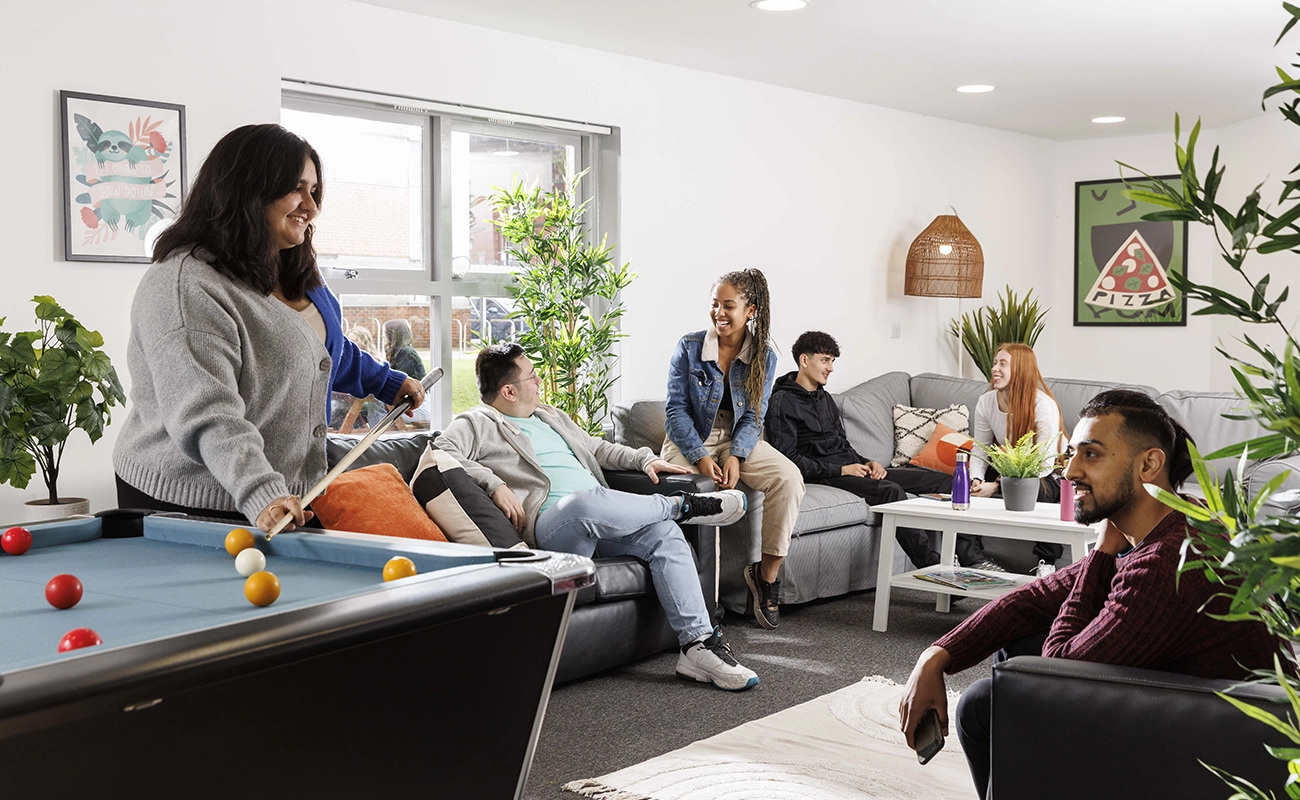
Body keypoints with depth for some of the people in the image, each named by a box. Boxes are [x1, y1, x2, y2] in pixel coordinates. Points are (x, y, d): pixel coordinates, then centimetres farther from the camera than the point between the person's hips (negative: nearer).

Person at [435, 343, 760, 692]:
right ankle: (682, 505, -13)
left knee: (665, 533, -19)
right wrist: (493, 483, -22)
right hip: (547, 525, -7)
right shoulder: (477, 424, 5)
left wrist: (644, 459, 24)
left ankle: (699, 644, -23)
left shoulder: (550, 417, 31)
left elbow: (596, 448, 39)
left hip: (601, 522, 8)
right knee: (585, 503, -40)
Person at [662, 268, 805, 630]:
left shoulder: (763, 357, 0)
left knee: (788, 477, -24)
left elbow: (753, 417, -2)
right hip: (690, 441, -2)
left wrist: (735, 456, -20)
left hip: (739, 441, 2)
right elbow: (676, 410, -8)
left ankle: (767, 573, -13)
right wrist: (701, 457, -21)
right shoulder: (689, 348, -6)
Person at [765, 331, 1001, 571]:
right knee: (891, 490, -35)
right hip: (824, 477, -9)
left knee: (943, 480, -4)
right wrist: (840, 470, -16)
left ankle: (970, 559, -10)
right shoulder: (783, 402, -6)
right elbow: (788, 457, -15)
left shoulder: (824, 398, 22)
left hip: (850, 469, 9)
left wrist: (866, 463, 4)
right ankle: (932, 566, -34)